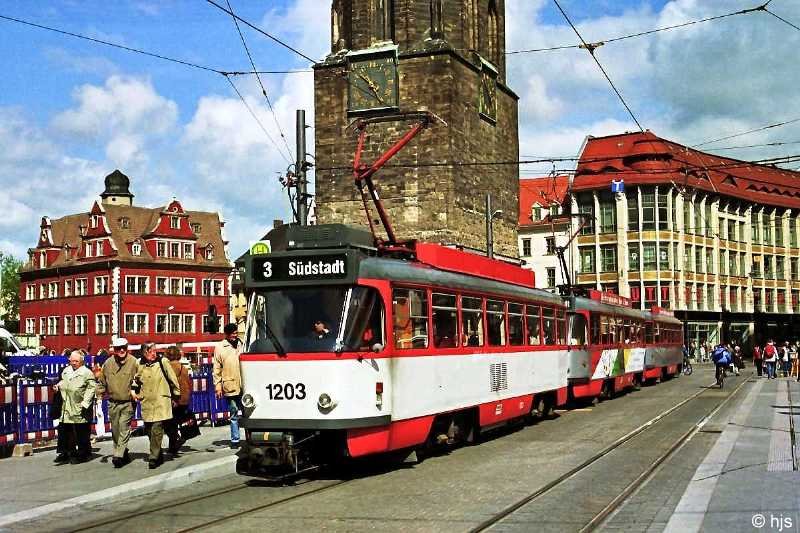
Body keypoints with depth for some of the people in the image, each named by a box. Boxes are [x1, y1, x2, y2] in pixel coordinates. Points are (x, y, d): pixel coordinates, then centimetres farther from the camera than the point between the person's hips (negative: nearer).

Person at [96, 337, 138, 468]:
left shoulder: (133, 362, -8)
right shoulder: (108, 363, 4)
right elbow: (102, 380, 16)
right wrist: (100, 393, 7)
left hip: (128, 402, -4)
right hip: (113, 402, 4)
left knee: (124, 428, -11)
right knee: (115, 430, 11)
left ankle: (119, 456, -13)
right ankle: (123, 454, 25)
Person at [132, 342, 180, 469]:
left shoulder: (162, 363, -2)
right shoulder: (139, 365, 6)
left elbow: (173, 379, 6)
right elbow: (135, 381, 22)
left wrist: (176, 395, 11)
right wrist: (136, 393, 9)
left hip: (161, 402, -4)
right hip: (146, 403, 4)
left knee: (156, 430, -14)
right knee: (149, 430, 7)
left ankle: (154, 458, -10)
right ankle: (159, 455, 24)